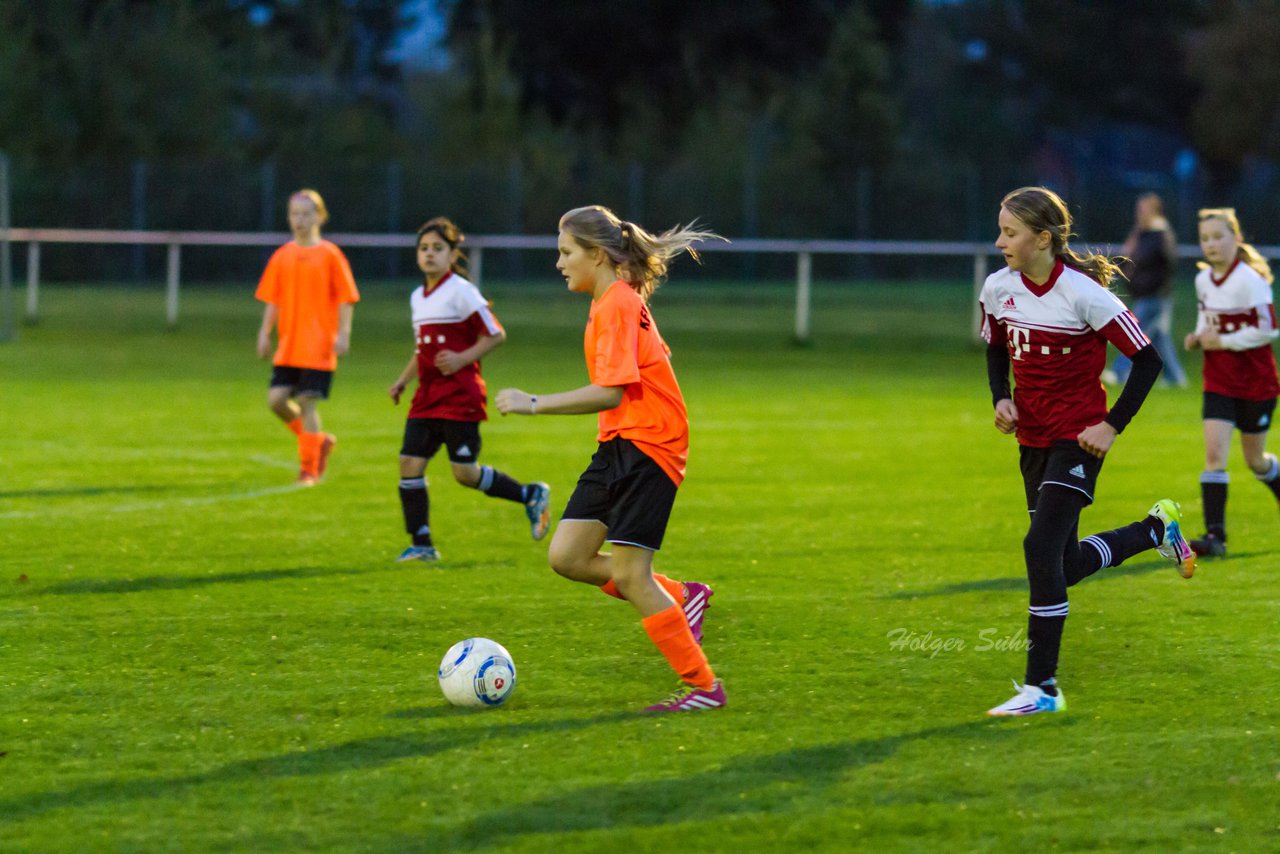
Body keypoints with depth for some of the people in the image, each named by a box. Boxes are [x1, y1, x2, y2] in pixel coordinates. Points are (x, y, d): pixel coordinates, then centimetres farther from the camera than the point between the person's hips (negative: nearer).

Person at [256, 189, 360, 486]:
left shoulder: (330, 255, -4)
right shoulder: (282, 257, 8)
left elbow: (346, 299, -4)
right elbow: (272, 300, 12)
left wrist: (343, 334, -12)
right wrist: (265, 333, 4)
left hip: (318, 347, -5)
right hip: (288, 347, 5)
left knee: (307, 403, -7)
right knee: (276, 399, -3)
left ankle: (309, 469, 3)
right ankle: (319, 440, 19)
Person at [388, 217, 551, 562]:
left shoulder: (461, 292, -9)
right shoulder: (418, 297, 14)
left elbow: (495, 335, -9)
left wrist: (462, 359, -18)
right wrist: (403, 379, 16)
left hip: (459, 396, -7)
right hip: (427, 396, 7)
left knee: (466, 473, -6)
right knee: (410, 462, -3)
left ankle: (531, 496, 16)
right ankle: (421, 544, 3)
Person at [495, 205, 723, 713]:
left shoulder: (617, 304, -15)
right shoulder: (617, 300, 15)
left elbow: (610, 392, -23)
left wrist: (536, 404, -22)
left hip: (645, 445, -10)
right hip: (618, 444, 10)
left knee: (628, 573, -10)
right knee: (566, 557, 1)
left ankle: (703, 686, -2)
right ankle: (681, 597, 13)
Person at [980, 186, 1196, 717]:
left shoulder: (1083, 294, -17)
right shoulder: (999, 289, -1)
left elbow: (1146, 359, -12)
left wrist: (1113, 425, -16)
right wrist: (1001, 399, 0)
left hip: (1077, 438, -7)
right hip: (1033, 437, 7)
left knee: (1042, 549, -18)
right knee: (1064, 565, 10)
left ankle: (1043, 688, -12)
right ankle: (1156, 529, 37)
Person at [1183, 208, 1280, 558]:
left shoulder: (1249, 280, -16)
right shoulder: (1203, 280, 4)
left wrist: (1223, 341, -19)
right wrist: (1198, 337, 2)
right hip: (1219, 382, 4)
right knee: (1214, 453, -12)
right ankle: (1215, 535, -15)